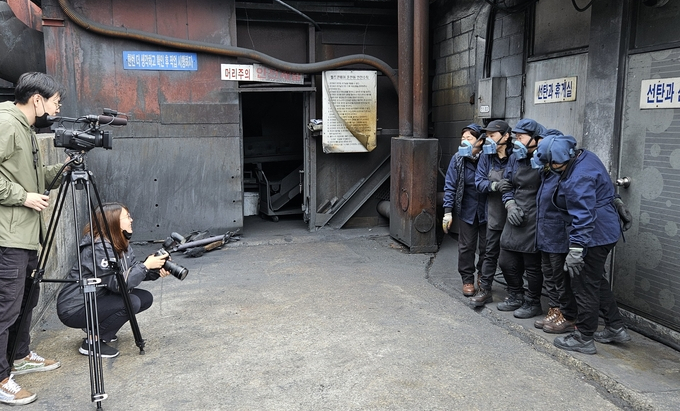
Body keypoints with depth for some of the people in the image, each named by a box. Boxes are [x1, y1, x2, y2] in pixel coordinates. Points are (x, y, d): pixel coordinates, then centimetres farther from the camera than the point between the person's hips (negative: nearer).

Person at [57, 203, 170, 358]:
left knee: (146, 298, 1)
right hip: (74, 309, -9)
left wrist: (155, 271, -14)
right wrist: (146, 265, -26)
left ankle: (97, 329, 12)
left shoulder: (121, 244, 2)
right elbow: (119, 285, -29)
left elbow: (133, 271, 3)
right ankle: (92, 342, -9)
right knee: (131, 302, -25)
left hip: (95, 300, 9)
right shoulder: (98, 248, -25)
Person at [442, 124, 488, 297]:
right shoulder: (458, 159, -6)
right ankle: (468, 280, 21)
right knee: (466, 247, 7)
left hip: (486, 210, 0)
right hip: (467, 210, 1)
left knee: (486, 247, 10)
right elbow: (450, 186, -4)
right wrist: (448, 211, -8)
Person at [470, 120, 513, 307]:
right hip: (495, 214, 3)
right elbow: (479, 182, -4)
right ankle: (484, 290, 21)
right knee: (491, 253, 12)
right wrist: (496, 185, -23)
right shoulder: (486, 156, 0)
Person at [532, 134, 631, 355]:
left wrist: (576, 250, -31)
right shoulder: (585, 156, 1)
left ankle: (584, 339, 11)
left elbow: (584, 216, -31)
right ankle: (616, 327, 32)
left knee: (585, 285, 0)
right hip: (606, 229, 11)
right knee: (596, 280, 22)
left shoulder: (577, 179, -28)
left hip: (594, 235, -11)